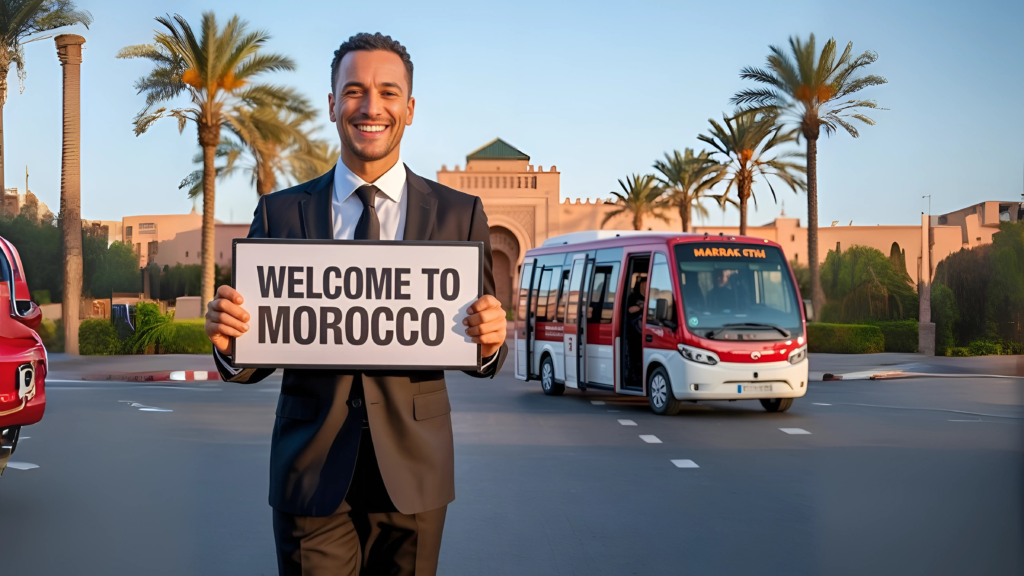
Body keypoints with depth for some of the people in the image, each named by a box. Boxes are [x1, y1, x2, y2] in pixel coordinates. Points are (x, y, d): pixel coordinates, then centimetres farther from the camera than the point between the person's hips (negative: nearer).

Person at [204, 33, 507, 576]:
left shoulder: (459, 214, 2)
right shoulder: (280, 212, 2)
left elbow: (482, 359, 3)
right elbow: (253, 360, 3)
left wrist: (490, 341, -20)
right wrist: (229, 339, -19)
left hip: (412, 470, 1)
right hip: (311, 472, 0)